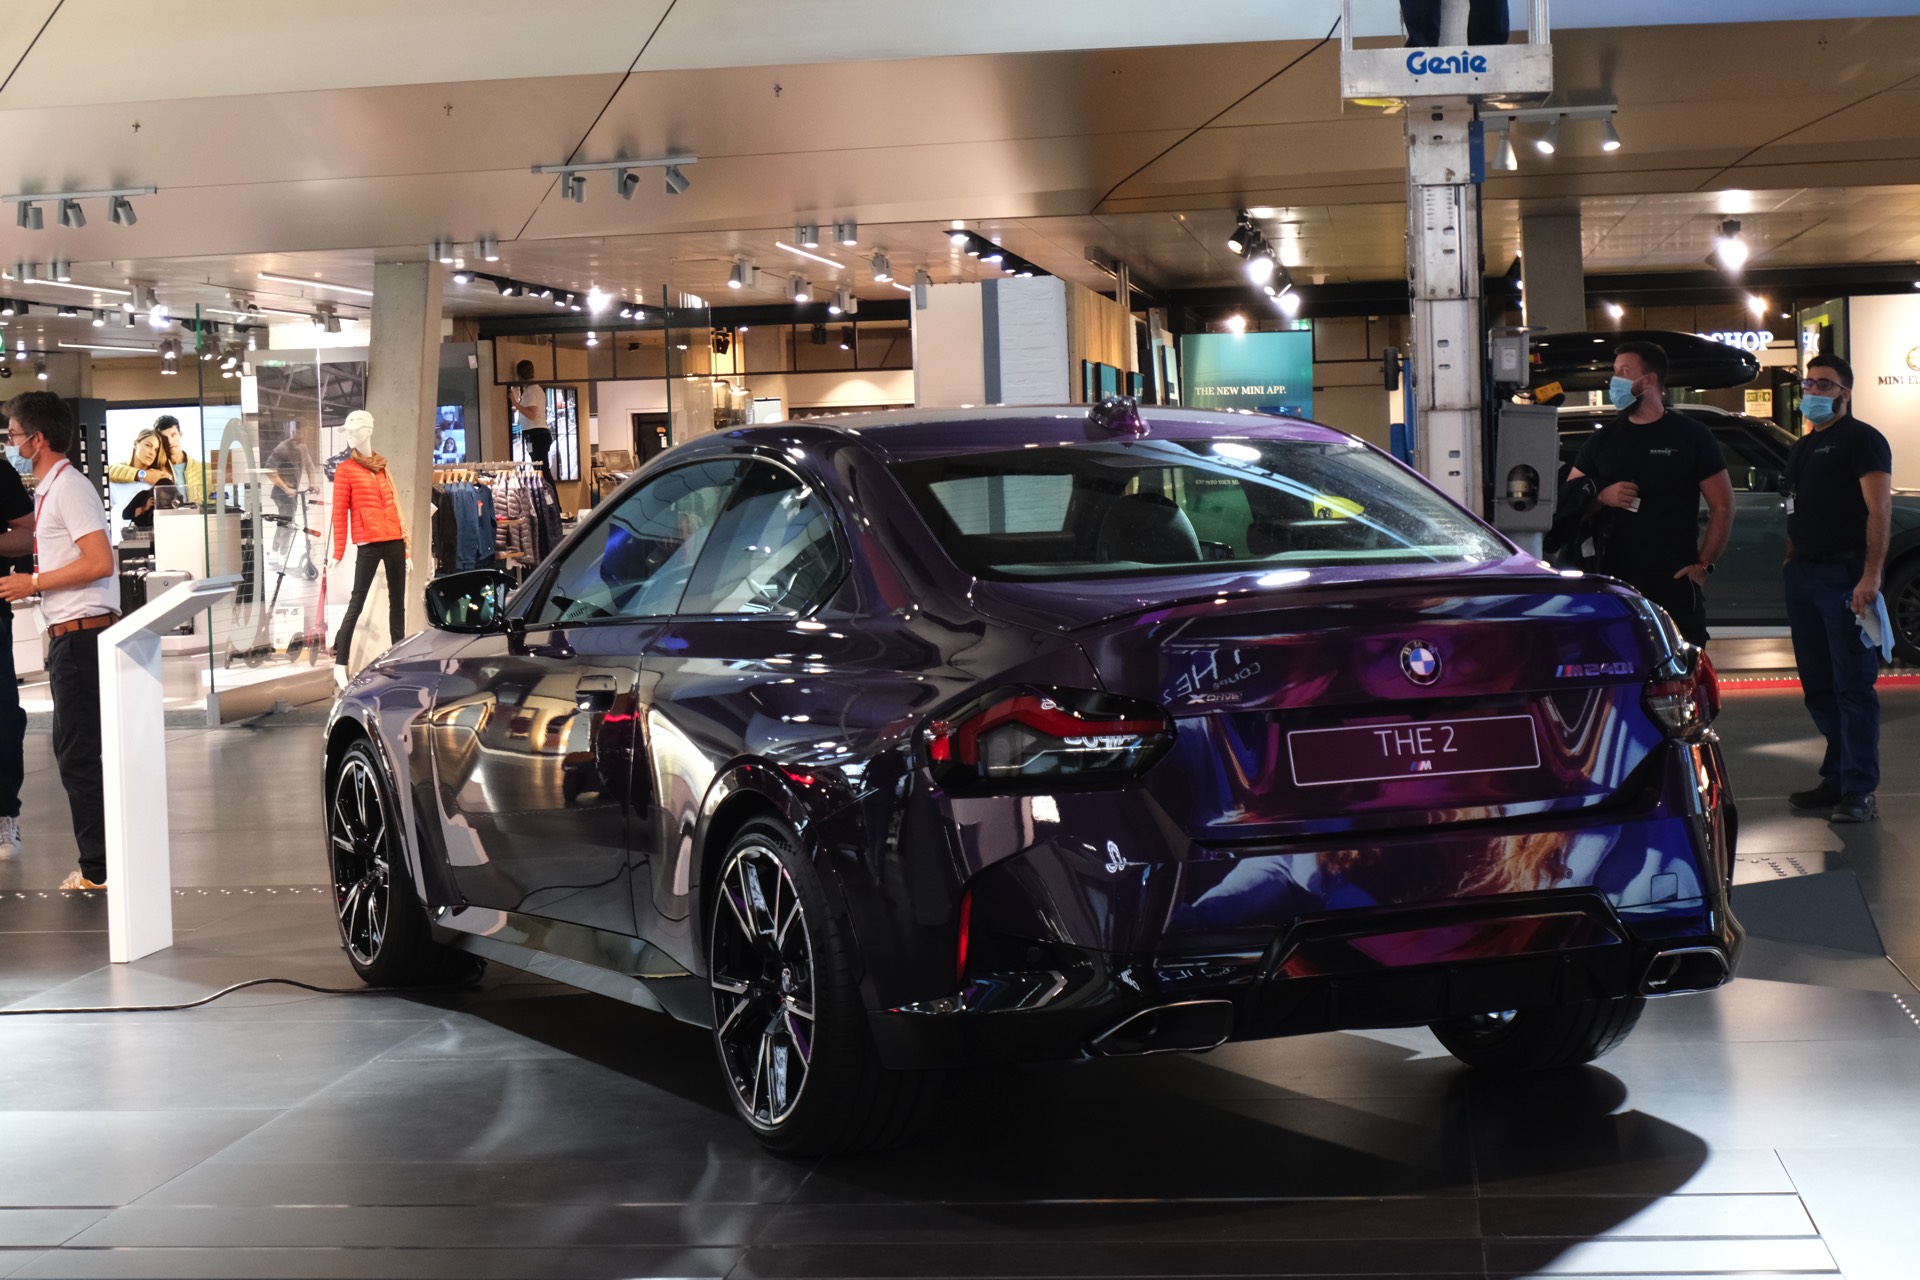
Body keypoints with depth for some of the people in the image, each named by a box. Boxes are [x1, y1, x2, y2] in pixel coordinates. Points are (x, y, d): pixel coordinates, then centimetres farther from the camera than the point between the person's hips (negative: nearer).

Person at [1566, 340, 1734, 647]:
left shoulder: (1692, 437, 5)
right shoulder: (1602, 440, 14)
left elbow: (1722, 507, 5)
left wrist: (1702, 564, -4)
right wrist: (1601, 497, -5)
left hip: (1675, 583, -3)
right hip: (1615, 582, 3)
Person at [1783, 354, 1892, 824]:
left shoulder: (1861, 440, -5)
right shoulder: (1801, 448, 21)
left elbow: (1879, 510, -14)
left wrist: (1871, 575, -23)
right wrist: (1790, 563, 14)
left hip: (1844, 573, -8)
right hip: (1803, 575, 8)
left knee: (1853, 684, -8)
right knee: (1818, 685, 11)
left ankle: (1860, 790, -8)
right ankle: (1835, 778, 18)